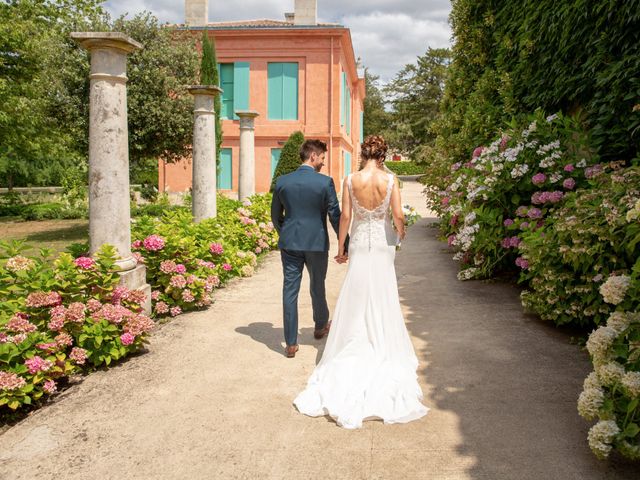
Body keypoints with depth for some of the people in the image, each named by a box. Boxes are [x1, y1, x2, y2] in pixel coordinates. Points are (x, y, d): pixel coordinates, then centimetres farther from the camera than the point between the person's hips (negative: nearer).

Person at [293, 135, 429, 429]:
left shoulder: (351, 180, -7)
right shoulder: (390, 180, -10)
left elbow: (345, 216, -6)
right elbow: (398, 216, -12)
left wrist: (340, 247, 4)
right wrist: (400, 233, 10)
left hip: (359, 245, 1)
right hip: (383, 245, -1)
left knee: (356, 301, 10)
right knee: (382, 302, 11)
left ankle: (354, 353, 17)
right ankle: (383, 348, 20)